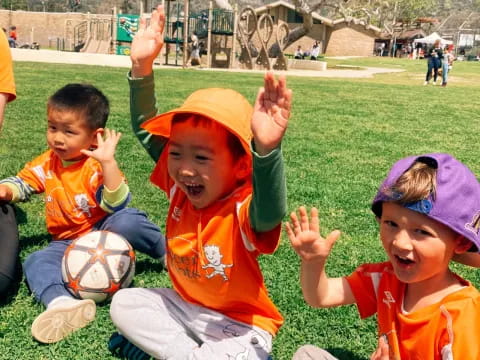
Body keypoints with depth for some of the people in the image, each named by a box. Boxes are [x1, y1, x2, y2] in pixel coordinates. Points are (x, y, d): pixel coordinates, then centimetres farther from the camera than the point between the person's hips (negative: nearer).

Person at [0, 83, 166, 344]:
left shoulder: (96, 166, -15)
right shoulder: (47, 163, 4)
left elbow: (116, 206, -29)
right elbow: (21, 183, 14)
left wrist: (108, 162, -38)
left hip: (104, 233, -5)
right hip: (69, 243, 5)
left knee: (127, 221, -36)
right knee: (36, 262, -22)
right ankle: (60, 303, -51)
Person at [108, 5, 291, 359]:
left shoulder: (243, 210, -30)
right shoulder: (181, 189, -11)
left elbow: (271, 214, -55)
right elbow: (146, 129, -6)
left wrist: (267, 150, -73)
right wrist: (142, 68, -19)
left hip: (240, 324, -7)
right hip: (185, 305, 7)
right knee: (124, 303, -3)